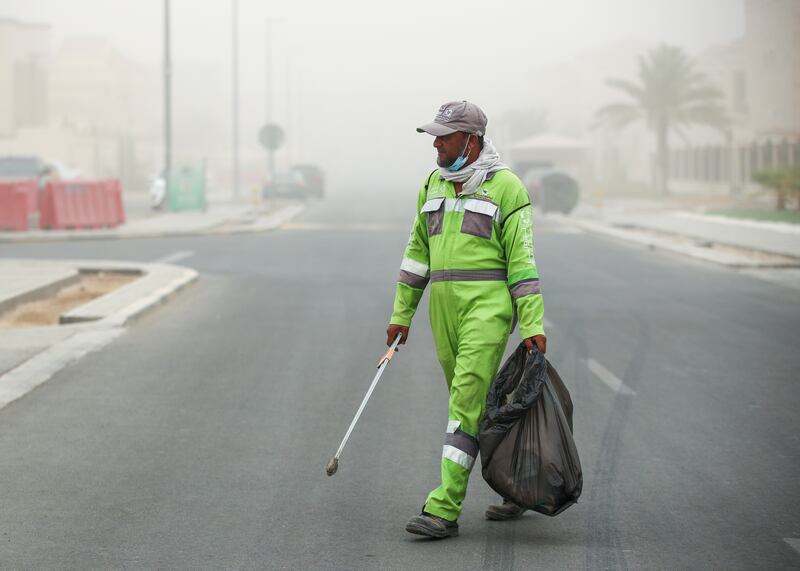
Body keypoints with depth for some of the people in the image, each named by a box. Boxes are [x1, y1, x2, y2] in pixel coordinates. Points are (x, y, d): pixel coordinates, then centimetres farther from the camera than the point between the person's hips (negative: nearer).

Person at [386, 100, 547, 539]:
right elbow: (417, 252, 18)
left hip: (488, 307, -7)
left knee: (466, 401, -12)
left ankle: (445, 510, -13)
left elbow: (522, 260, -8)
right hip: (445, 307, 7)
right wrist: (401, 314, 16)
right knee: (478, 403, 12)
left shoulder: (505, 186, -6)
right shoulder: (434, 184, 13)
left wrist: (533, 325, -13)